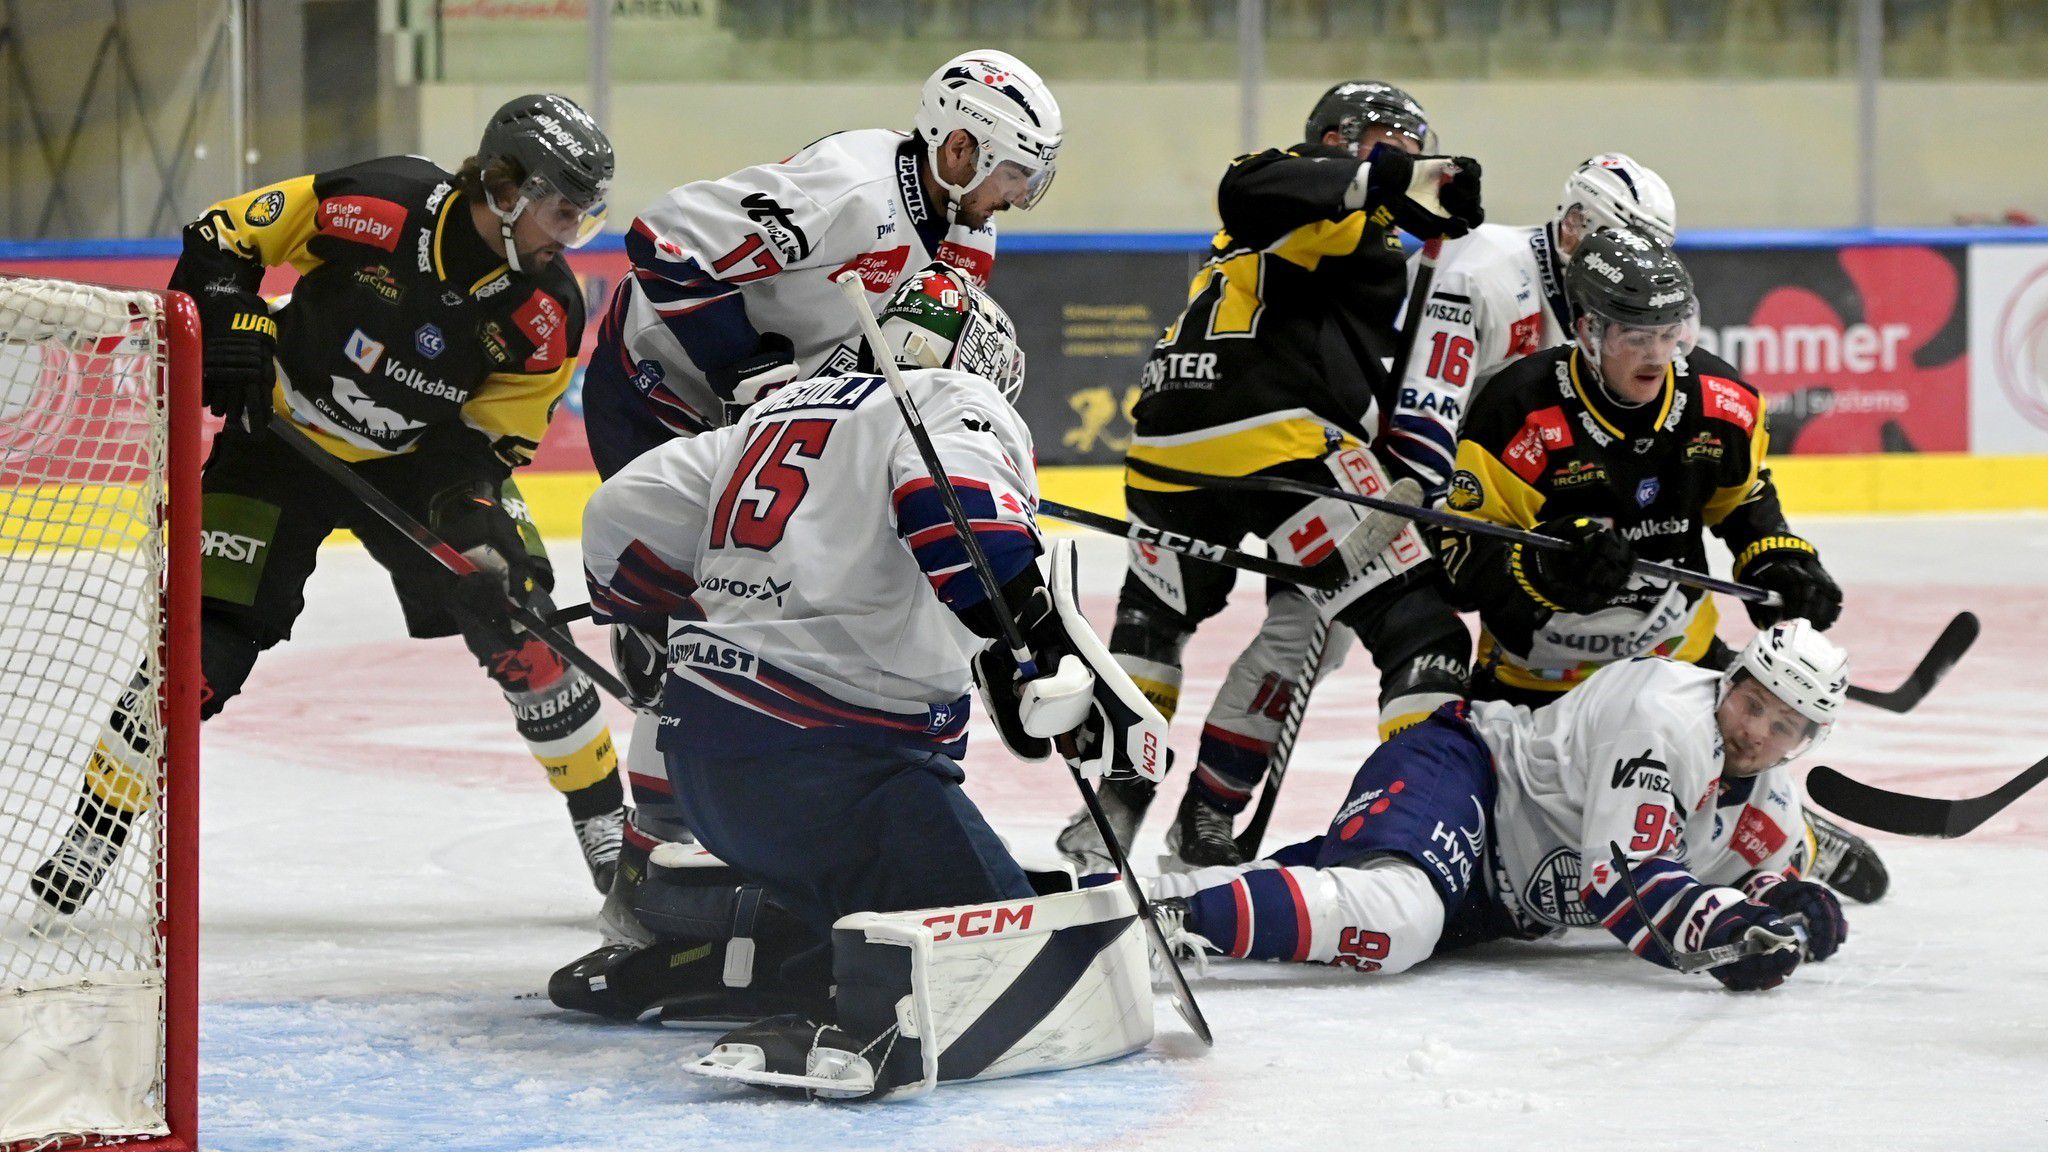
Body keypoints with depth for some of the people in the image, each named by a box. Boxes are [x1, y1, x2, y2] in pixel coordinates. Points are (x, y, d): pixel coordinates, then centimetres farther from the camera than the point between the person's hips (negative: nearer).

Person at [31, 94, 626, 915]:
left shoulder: (547, 313, -14)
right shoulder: (381, 204, -24)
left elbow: (491, 435, -9)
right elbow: (227, 233, -11)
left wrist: (475, 507, -27)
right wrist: (227, 322, -21)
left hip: (419, 457, 3)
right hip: (283, 439, -3)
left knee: (518, 625, -9)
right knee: (202, 642, -11)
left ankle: (605, 827, 8)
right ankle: (90, 838, 1)